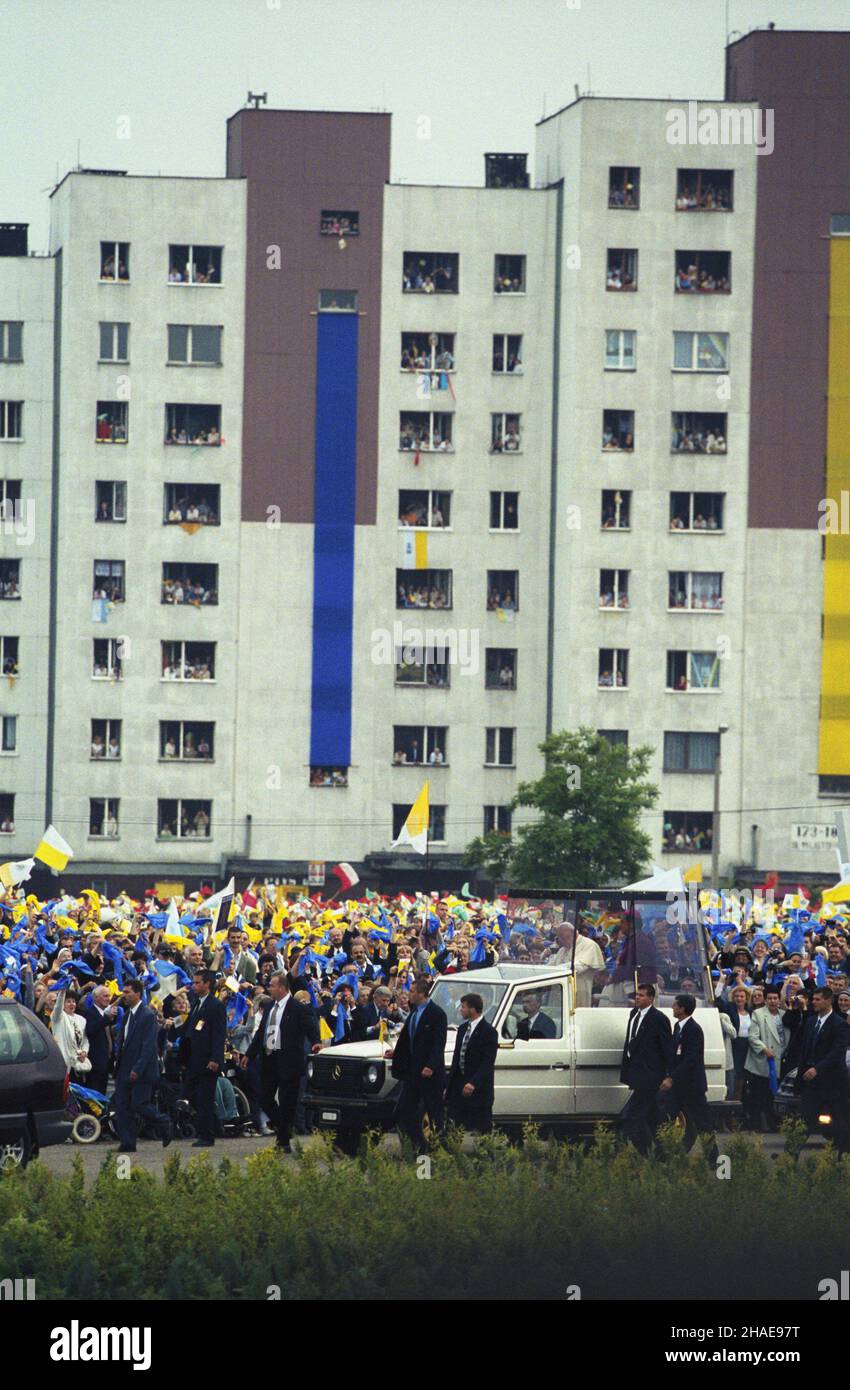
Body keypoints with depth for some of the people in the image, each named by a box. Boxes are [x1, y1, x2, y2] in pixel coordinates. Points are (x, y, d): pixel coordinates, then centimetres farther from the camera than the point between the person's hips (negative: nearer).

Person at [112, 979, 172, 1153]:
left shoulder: (148, 1015, -13)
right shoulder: (127, 1014, 14)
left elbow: (149, 1045, -18)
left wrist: (138, 1069, -22)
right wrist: (117, 1059, 5)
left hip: (142, 1071, -8)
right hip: (124, 1070, 8)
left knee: (139, 1105, -8)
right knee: (122, 1107, 2)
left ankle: (165, 1127, 15)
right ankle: (127, 1143, 5)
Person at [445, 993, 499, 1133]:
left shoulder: (488, 1031, -10)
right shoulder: (462, 1029, 14)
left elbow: (488, 1063, -16)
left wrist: (473, 1083, -26)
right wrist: (449, 1084, 13)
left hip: (479, 1090, -7)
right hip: (459, 1086, 7)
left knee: (481, 1130, -3)